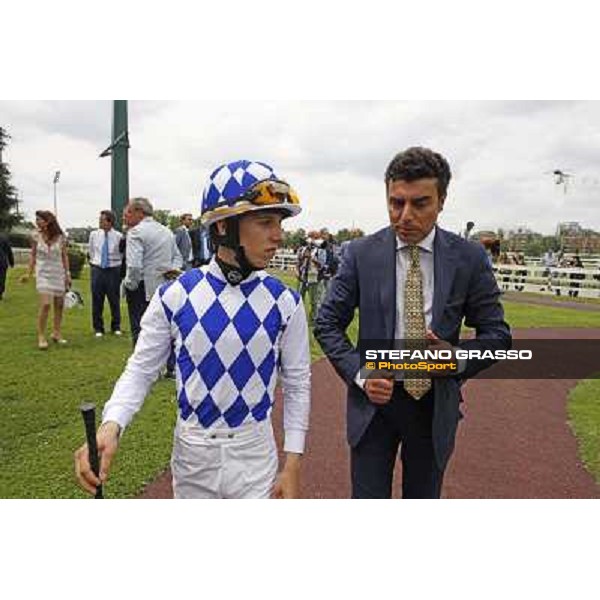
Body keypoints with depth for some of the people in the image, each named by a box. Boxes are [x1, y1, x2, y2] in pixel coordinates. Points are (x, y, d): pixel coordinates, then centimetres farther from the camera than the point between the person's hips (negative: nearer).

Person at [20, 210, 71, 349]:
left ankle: (57, 333, 19)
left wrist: (67, 274, 2)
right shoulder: (36, 236, 0)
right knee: (45, 304, -13)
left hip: (59, 273, 2)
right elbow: (33, 255, 7)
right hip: (43, 273, -1)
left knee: (59, 304, 5)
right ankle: (41, 336, -3)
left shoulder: (61, 237, -2)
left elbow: (65, 256, 5)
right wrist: (29, 273, 5)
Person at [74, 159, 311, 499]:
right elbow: (141, 369, -3)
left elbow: (297, 383, -2)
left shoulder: (284, 302, -10)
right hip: (191, 453, 1)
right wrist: (111, 425, -21)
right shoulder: (175, 296, -10)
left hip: (255, 456, -1)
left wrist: (293, 466, -3)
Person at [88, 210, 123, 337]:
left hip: (113, 270, -2)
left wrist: (114, 263, 6)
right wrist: (95, 262, 15)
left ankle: (116, 327, 23)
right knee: (97, 300, 6)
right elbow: (90, 251, 16)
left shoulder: (119, 236, -10)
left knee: (114, 300, 7)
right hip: (97, 269, 2)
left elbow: (121, 254, 3)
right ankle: (98, 328, 20)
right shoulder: (94, 234, 1)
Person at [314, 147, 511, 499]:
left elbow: (497, 334, 1)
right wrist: (360, 373, -15)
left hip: (436, 402, 2)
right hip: (375, 395, -1)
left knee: (423, 498, 20)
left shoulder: (470, 258, -6)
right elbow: (328, 324, -1)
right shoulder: (361, 254, -7)